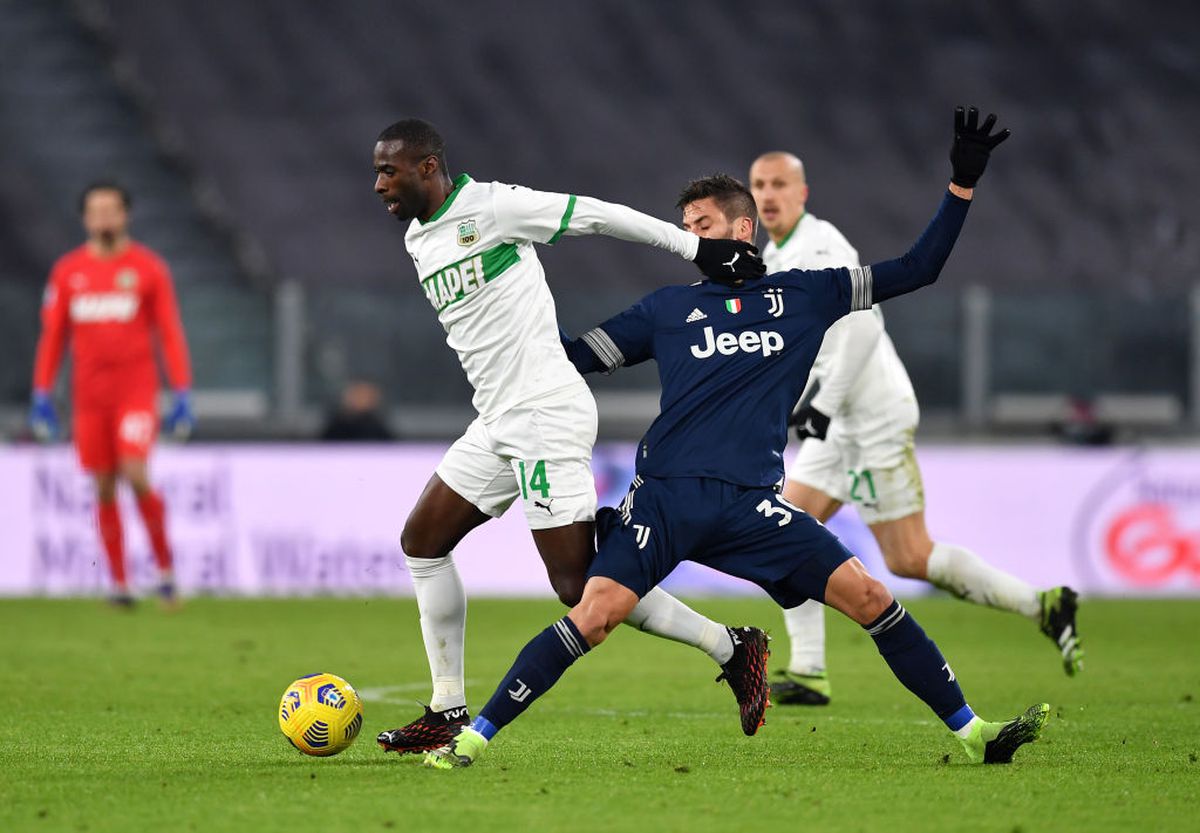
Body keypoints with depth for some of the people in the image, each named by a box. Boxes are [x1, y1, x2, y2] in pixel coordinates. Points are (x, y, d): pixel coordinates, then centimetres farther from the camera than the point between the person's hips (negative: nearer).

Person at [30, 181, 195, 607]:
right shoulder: (68, 271, 8)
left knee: (135, 475, -17)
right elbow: (52, 336, 11)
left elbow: (170, 333, 1)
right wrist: (42, 394, 5)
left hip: (136, 388, -3)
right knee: (104, 487, 2)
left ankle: (165, 567, 0)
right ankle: (119, 583, 9)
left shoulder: (149, 268, 1)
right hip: (89, 393, 3)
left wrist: (182, 395, -4)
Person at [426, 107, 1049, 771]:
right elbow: (578, 355, 18)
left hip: (752, 504, 1)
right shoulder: (668, 307, 15)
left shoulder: (803, 295, 14)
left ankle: (970, 732, 2)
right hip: (665, 495, -1)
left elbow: (917, 270, 17)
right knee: (593, 616, -19)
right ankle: (474, 737, -13)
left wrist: (962, 185, 11)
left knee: (869, 598, -8)